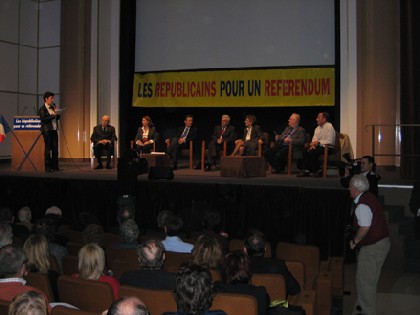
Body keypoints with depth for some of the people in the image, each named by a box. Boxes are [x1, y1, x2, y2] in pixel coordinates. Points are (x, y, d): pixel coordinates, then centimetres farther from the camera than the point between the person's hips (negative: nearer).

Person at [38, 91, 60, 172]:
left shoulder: (53, 107, 15)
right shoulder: (42, 109, -5)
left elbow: (58, 118, 18)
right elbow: (43, 119, -16)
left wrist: (57, 113, 0)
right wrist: (52, 115, -18)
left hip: (54, 130, 6)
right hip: (47, 130, -6)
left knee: (55, 148, 4)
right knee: (48, 149, -2)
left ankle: (55, 166, 10)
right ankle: (47, 167, 2)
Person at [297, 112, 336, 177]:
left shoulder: (329, 127, -10)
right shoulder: (317, 128, 16)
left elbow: (329, 141, -20)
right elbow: (314, 139, 13)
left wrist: (318, 142, -23)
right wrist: (313, 145, -9)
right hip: (319, 146, 8)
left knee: (312, 152, -30)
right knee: (305, 151, -14)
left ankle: (318, 171, -18)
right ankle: (306, 171, -14)